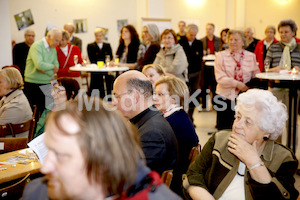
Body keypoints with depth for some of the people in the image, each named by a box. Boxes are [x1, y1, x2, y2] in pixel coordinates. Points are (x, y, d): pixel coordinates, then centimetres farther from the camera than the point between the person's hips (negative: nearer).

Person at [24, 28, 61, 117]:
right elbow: (39, 65, -26)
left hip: (46, 83, 6)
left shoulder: (53, 49, 10)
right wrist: (52, 66, -10)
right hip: (32, 84, -6)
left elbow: (56, 67, 3)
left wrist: (45, 70, -15)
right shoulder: (37, 46, -12)